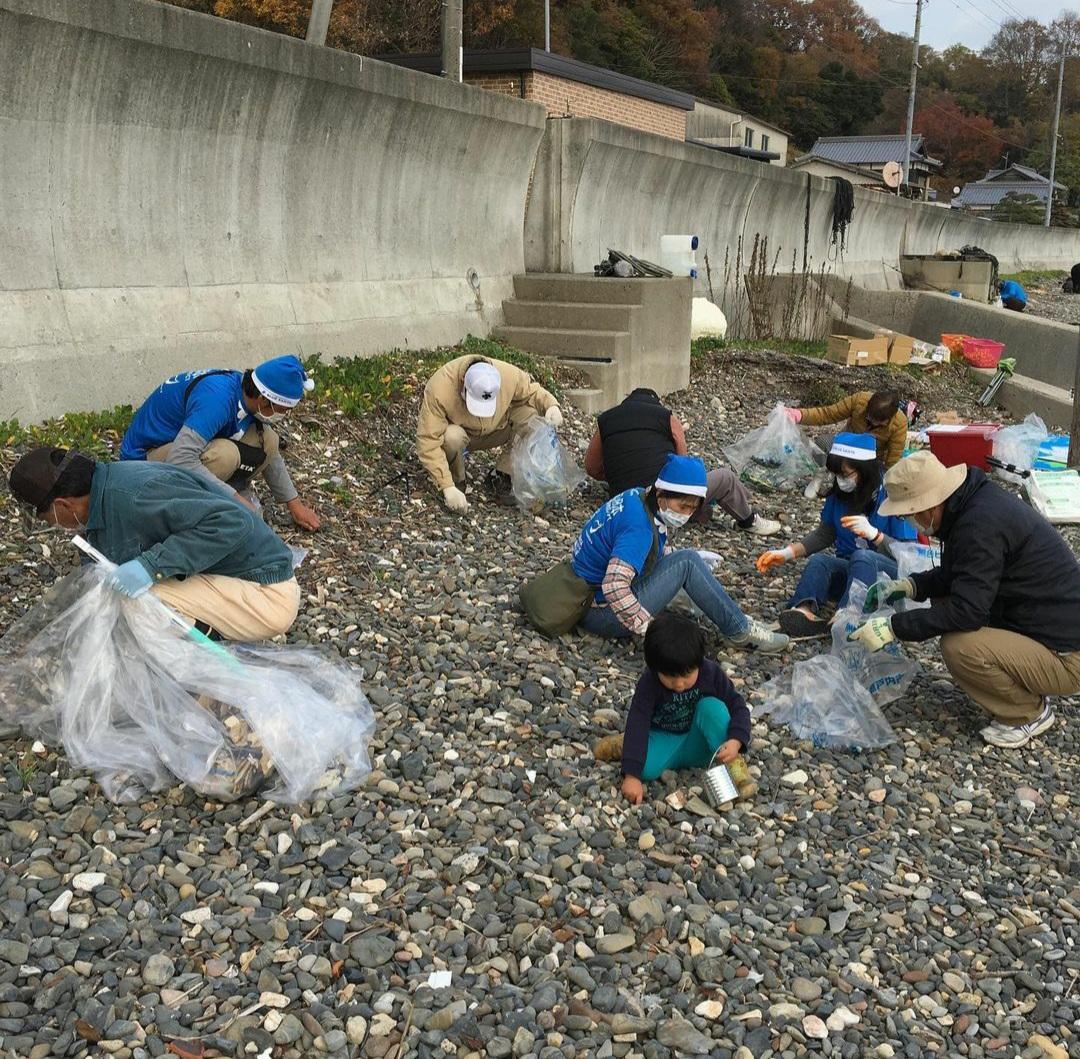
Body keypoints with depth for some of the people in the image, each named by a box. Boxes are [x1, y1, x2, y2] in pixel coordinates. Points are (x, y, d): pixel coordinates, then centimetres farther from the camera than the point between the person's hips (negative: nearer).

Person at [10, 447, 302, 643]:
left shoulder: (135, 497, -25)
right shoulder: (103, 495, 6)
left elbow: (233, 520, -32)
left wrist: (151, 565, -33)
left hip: (265, 597, -10)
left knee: (133, 597, -24)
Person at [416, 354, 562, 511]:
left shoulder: (510, 374, -28)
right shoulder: (439, 390, -37)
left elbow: (532, 391, -6)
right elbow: (428, 440, -37)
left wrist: (551, 406, -29)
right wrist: (447, 487, -43)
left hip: (495, 431, 3)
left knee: (530, 414, -21)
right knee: (452, 437, -38)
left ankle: (502, 477, -9)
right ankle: (456, 481, -7)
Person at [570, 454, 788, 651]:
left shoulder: (637, 497, 1)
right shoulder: (639, 527, -26)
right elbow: (614, 586, -37)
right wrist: (649, 628, -29)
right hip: (602, 615, -10)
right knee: (686, 563, -16)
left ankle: (739, 627, 12)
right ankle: (740, 632, -4)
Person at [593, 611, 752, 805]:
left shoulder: (712, 673, -16)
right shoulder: (649, 684, -22)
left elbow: (737, 707, -9)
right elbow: (637, 725, -28)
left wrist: (735, 741, -30)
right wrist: (631, 776, -36)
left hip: (698, 745, 1)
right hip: (663, 739, -1)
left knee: (712, 707, -28)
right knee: (647, 768, -33)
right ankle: (627, 745, -1)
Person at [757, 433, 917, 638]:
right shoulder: (839, 495, 3)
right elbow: (824, 534, 17)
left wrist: (873, 534, -28)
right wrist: (788, 553, 2)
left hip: (889, 573, -4)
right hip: (849, 572, 4)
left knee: (861, 556, -34)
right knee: (818, 561, -25)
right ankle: (804, 611, -53)